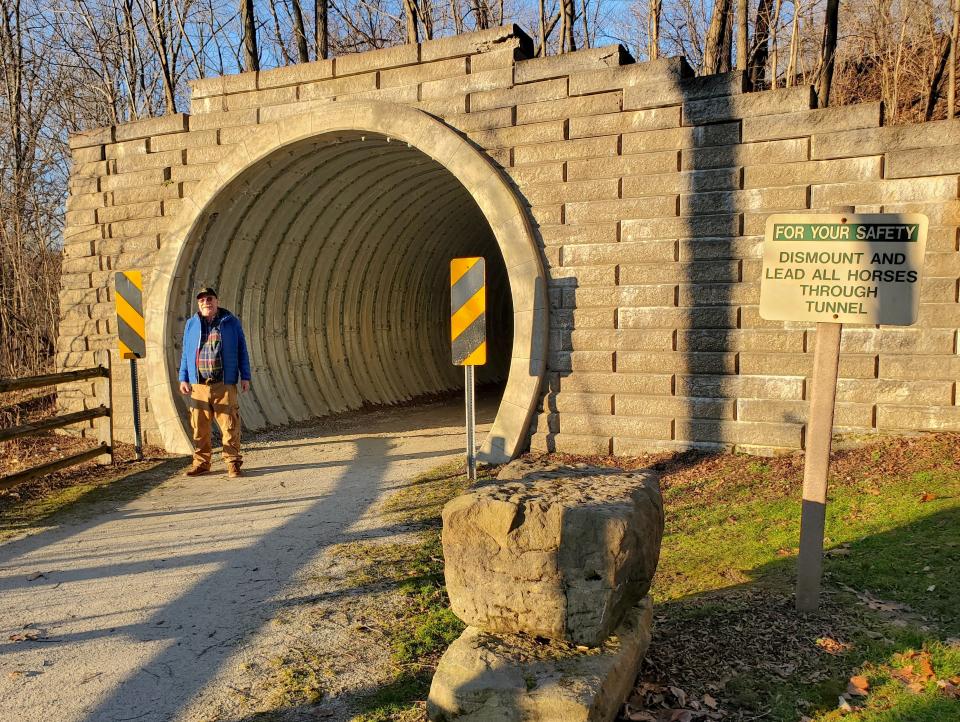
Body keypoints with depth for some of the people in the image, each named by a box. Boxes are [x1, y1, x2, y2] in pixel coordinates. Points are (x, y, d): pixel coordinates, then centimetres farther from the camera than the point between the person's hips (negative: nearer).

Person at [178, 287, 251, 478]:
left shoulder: (231, 322, 8)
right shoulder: (191, 324, 14)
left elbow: (242, 351, 8)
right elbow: (185, 353, 17)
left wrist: (245, 376, 3)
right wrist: (183, 378, 10)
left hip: (225, 384, -2)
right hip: (199, 385, 2)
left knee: (229, 425, -4)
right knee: (199, 426, 5)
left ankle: (233, 463, 3)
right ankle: (201, 462, 17)